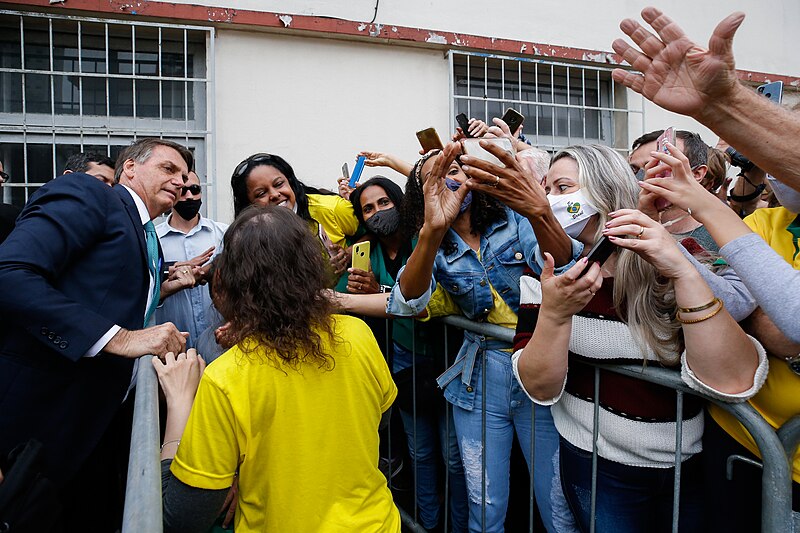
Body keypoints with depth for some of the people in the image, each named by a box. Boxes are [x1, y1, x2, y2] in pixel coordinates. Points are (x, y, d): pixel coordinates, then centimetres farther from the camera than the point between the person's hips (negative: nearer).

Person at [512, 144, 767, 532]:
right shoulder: (546, 271, -7)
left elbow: (733, 383, -24)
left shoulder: (671, 264, -12)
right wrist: (554, 314, -31)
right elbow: (539, 388, -14)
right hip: (598, 469, 0)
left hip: (691, 470, 0)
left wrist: (683, 271, -34)